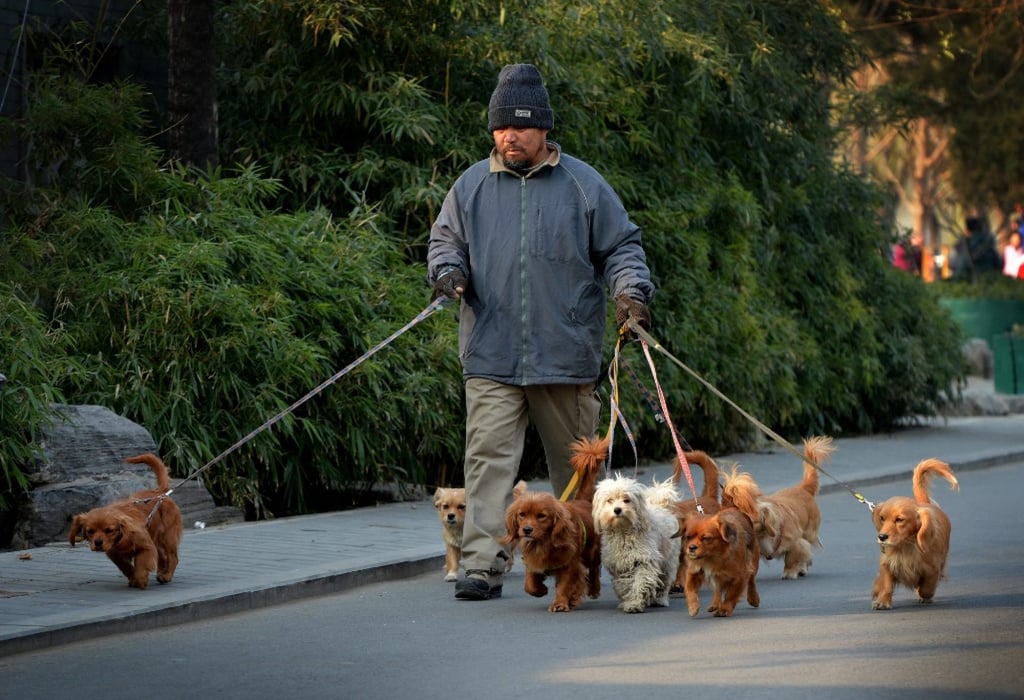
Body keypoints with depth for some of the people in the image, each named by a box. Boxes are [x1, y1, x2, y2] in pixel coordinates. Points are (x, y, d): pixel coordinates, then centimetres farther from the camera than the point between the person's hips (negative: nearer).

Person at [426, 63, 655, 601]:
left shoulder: (583, 185, 5)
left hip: (567, 356, 0)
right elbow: (444, 240, 18)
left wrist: (631, 292, -9)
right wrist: (448, 270, -4)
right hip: (491, 358, 0)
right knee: (488, 458, -10)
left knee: (576, 465, 11)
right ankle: (482, 566, -12)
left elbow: (620, 246, 7)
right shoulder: (472, 186, 9)